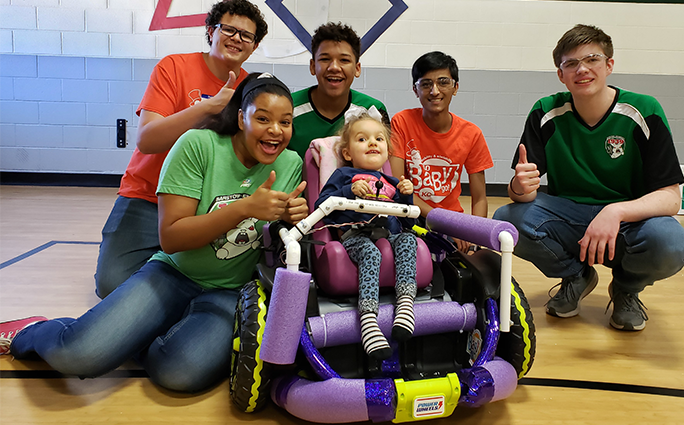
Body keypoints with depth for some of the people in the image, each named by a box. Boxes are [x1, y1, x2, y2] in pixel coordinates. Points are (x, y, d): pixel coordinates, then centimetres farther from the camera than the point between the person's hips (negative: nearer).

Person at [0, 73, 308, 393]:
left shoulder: (291, 165, -2)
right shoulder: (198, 145, -11)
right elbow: (170, 237, -16)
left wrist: (290, 220, -19)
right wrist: (245, 208, -26)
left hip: (230, 292, 2)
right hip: (175, 273, -1)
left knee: (182, 372, -30)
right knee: (79, 353, -23)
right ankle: (31, 333, 15)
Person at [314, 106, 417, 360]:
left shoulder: (392, 183, 31)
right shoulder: (344, 175, 18)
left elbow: (408, 221, 29)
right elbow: (321, 206, 4)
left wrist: (406, 196, 12)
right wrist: (350, 191, -7)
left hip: (390, 235, 4)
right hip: (355, 234, -4)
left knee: (408, 240, -28)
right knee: (370, 252, -36)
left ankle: (406, 300, -34)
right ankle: (368, 317, -45)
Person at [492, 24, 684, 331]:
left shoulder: (643, 112, -10)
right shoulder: (546, 113, -6)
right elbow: (522, 189, -8)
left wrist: (615, 212, -34)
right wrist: (521, 187, -35)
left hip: (629, 218, -1)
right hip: (567, 216, 2)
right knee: (507, 221, -26)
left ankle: (626, 288, 6)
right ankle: (575, 277, 5)